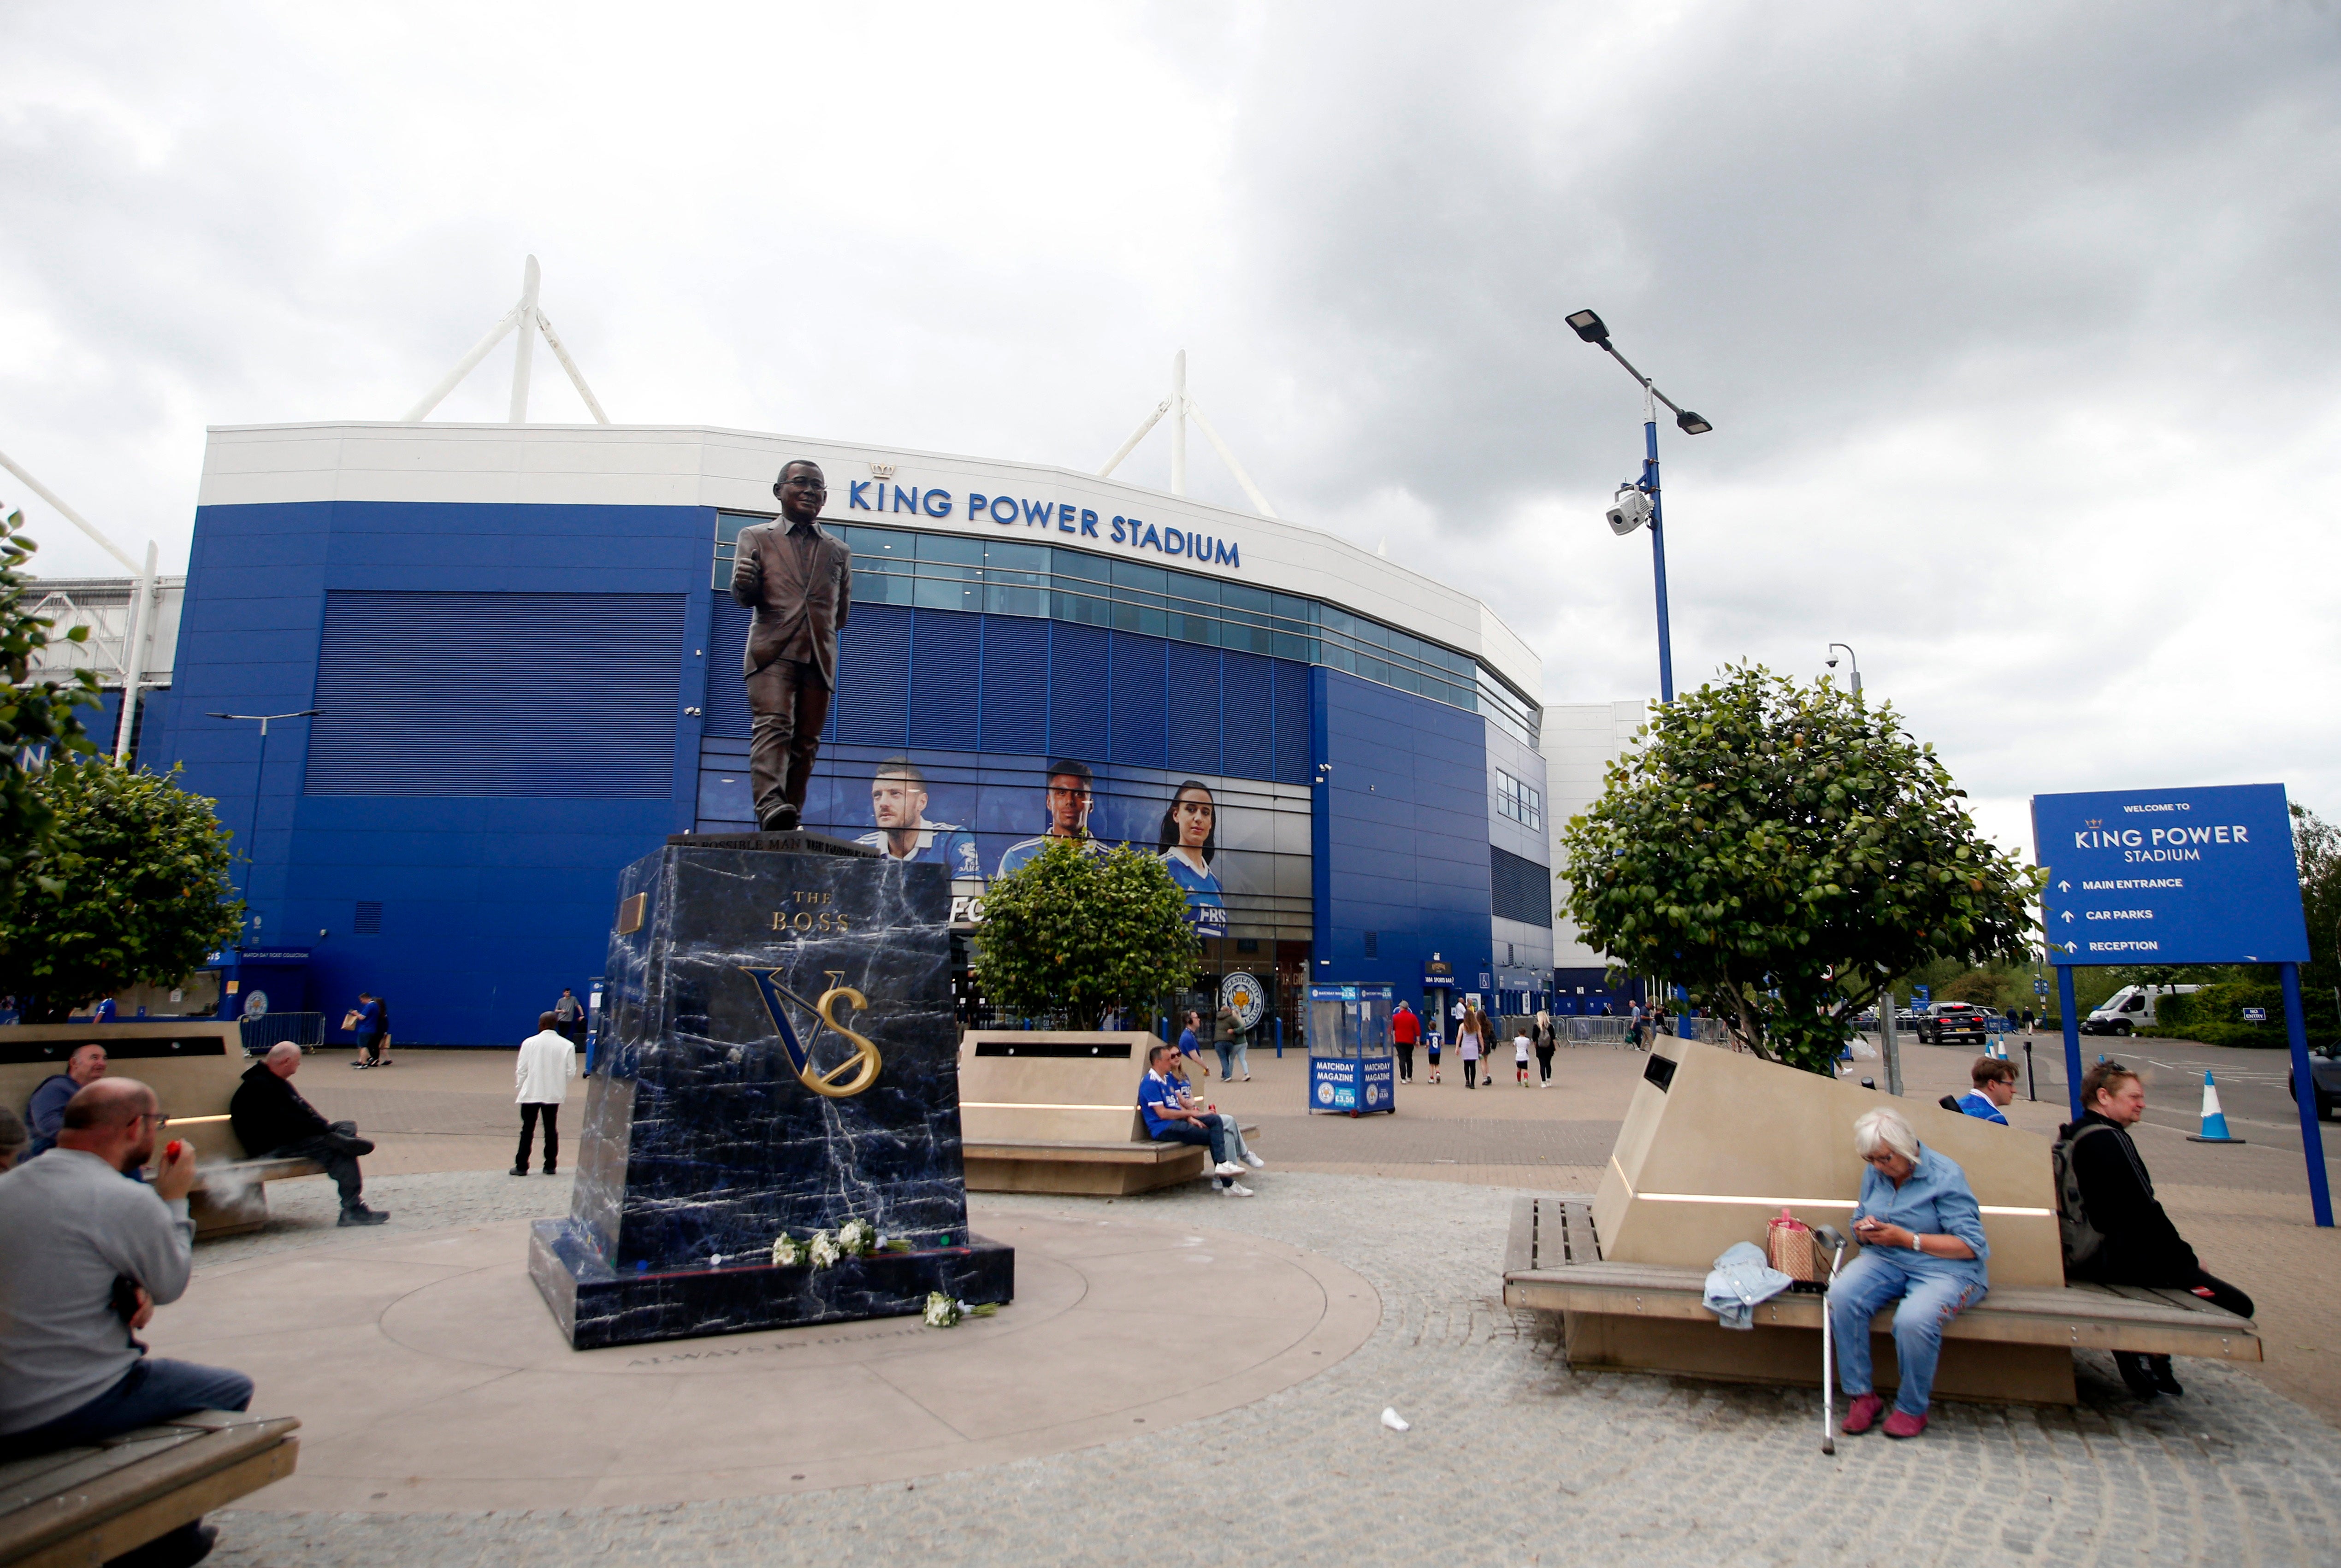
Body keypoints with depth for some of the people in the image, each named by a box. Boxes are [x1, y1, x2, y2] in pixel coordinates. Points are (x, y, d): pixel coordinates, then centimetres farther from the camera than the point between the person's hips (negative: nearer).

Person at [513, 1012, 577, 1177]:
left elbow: (521, 1069, -6)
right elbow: (571, 1072, -4)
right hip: (554, 1094, 1)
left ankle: (521, 1166, 9)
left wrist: (519, 1089, 7)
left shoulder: (530, 1043, -8)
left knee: (527, 1130, 7)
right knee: (551, 1129, 10)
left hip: (531, 1093, -1)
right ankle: (551, 1166, 13)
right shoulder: (567, 1045, -5)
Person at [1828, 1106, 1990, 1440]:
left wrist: (1907, 1239, -20)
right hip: (1885, 1261, 5)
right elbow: (1861, 1224, 18)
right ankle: (1860, 1396, -11)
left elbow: (1971, 1245, -14)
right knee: (1842, 1296, -27)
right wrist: (1864, 1232, -7)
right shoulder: (1874, 1174, 7)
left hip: (1946, 1267, -5)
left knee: (1913, 1320, -35)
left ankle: (1912, 1409, -8)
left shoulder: (1945, 1175, -11)